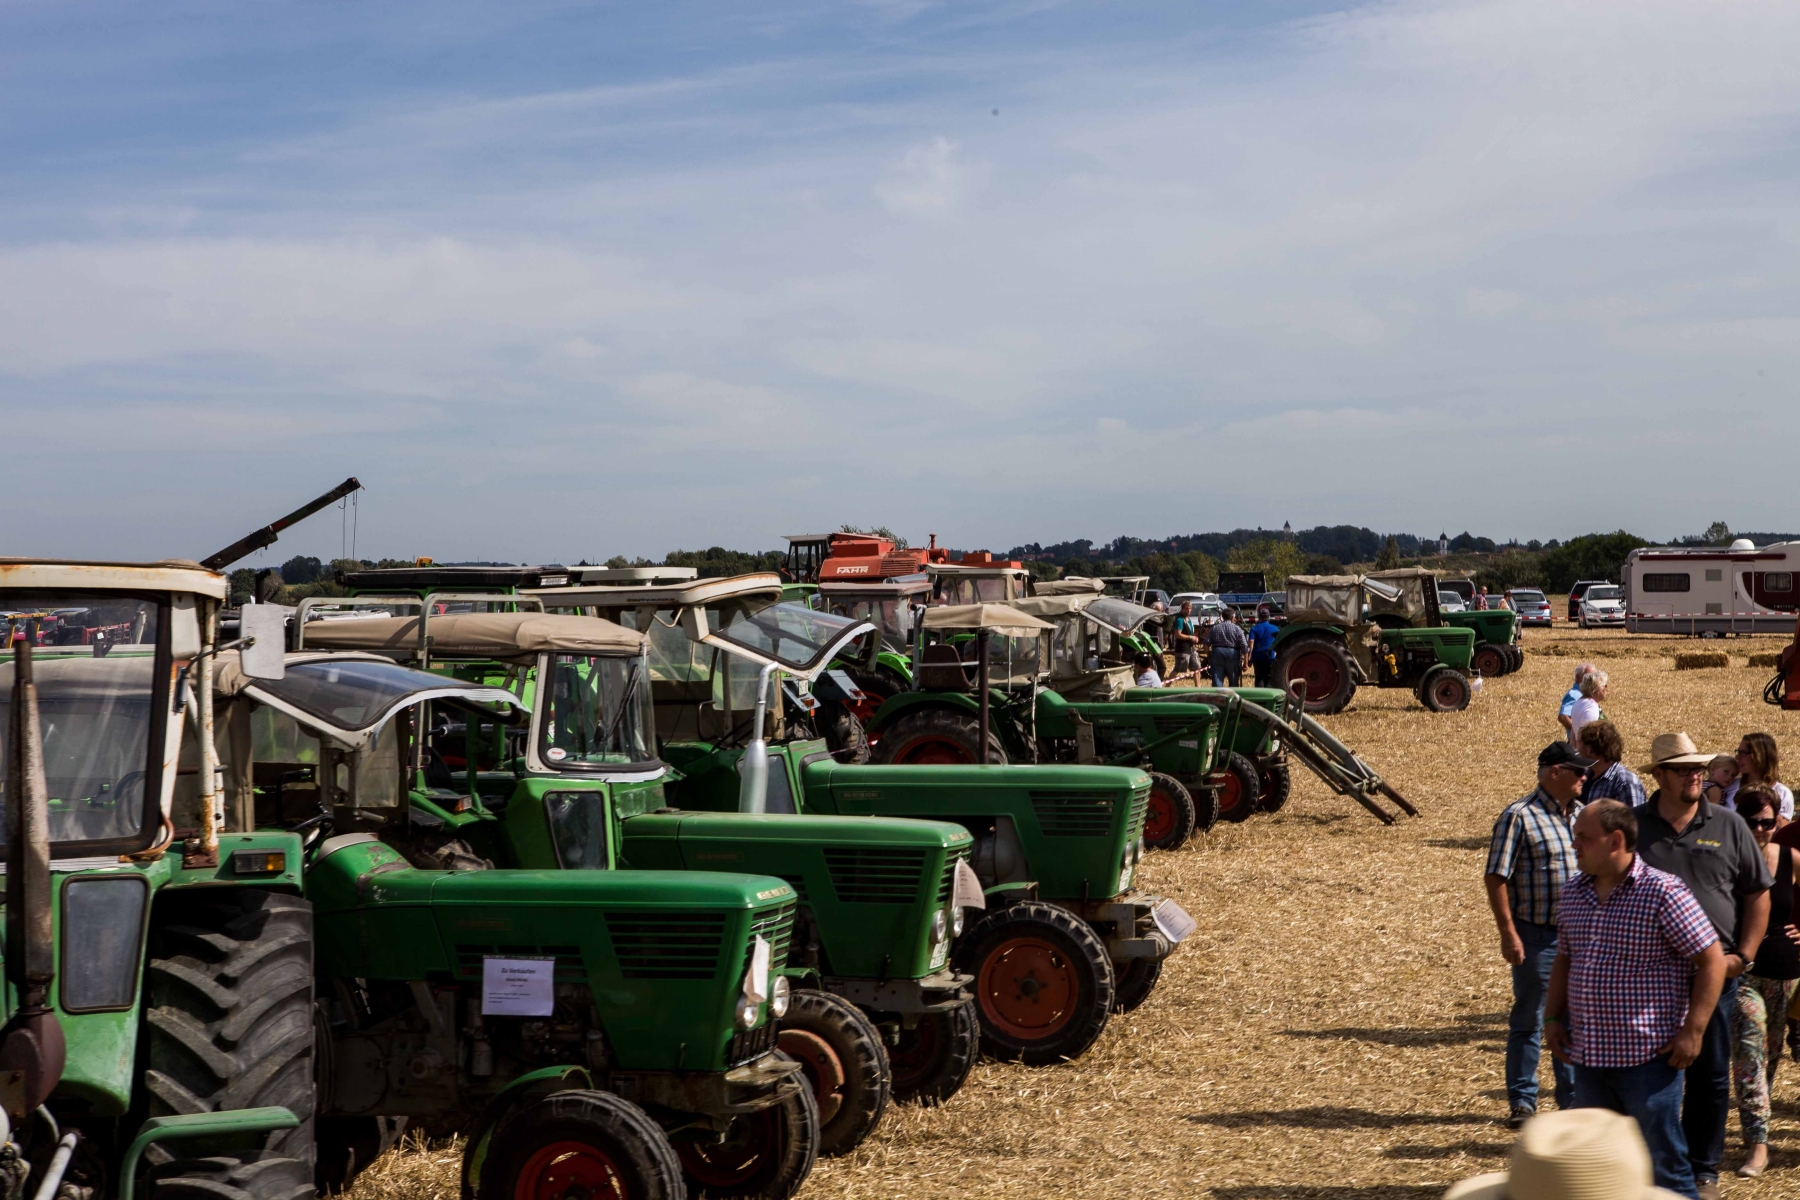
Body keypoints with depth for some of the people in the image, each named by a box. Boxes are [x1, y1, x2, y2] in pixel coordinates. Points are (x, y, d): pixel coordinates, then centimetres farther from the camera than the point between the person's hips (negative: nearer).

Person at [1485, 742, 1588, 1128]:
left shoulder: (1581, 814, 8)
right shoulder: (1520, 816, -13)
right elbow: (1496, 878, -13)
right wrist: (1508, 934, -17)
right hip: (1537, 935, -6)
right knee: (1528, 1021, 4)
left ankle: (1573, 1097, 24)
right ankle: (1521, 1101, 14)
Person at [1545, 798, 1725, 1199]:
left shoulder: (1663, 892, -13)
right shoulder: (1573, 894, 7)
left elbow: (1712, 960, -11)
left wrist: (1693, 1031, -15)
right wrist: (1553, 1017, 9)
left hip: (1648, 1057, -7)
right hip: (1588, 1056, 7)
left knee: (1664, 1165, 2)